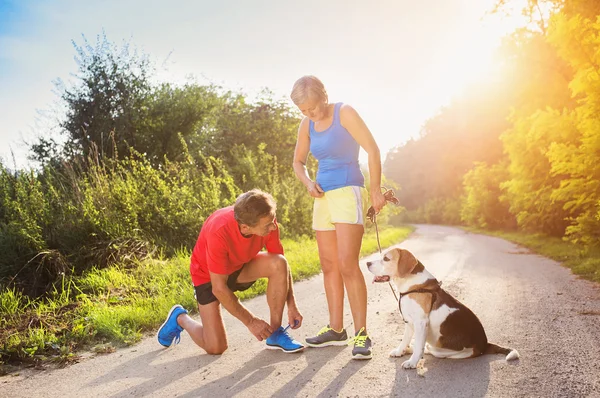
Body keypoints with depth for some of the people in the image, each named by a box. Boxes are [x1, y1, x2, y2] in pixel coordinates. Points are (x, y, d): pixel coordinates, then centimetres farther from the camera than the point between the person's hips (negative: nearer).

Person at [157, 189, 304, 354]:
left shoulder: (267, 220, -25)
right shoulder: (219, 232, -38)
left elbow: (282, 265, -10)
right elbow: (219, 288, -30)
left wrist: (292, 306, -15)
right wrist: (250, 322, -23)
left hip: (241, 266, 4)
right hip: (208, 275, -4)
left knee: (278, 263, -27)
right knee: (215, 347, -11)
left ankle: (275, 333, -12)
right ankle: (180, 318, 19)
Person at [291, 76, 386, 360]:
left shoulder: (344, 113, -7)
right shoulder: (306, 125, 9)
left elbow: (373, 150, -10)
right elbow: (298, 162, 18)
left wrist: (376, 190, -11)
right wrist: (308, 183, -2)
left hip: (348, 192, -6)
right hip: (323, 196, 7)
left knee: (347, 264, -16)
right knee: (329, 266, 7)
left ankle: (361, 333, -8)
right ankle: (336, 329, 17)